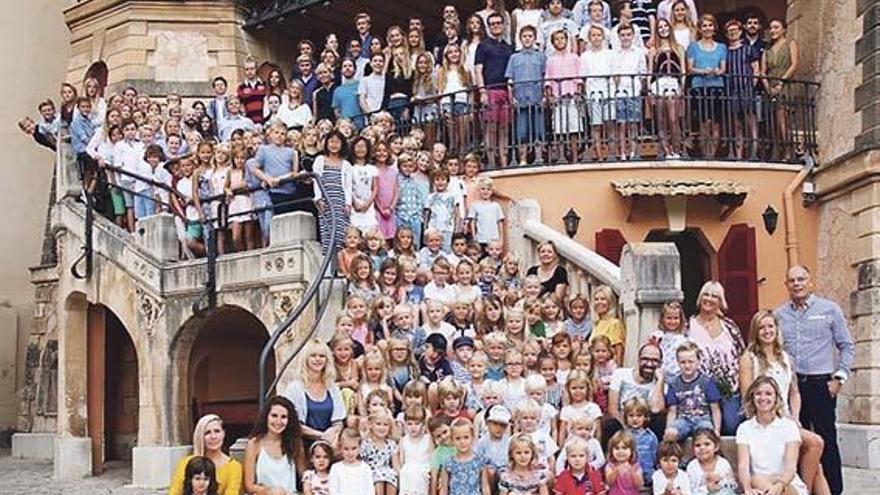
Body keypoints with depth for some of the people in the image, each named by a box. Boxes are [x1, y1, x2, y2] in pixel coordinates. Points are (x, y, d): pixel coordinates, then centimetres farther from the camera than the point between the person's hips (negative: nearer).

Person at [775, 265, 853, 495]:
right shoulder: (779, 315, 8)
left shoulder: (829, 309, 2)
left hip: (821, 384, -2)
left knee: (826, 440, -1)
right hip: (790, 386, 2)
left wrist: (839, 377, -2)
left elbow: (847, 346, 5)